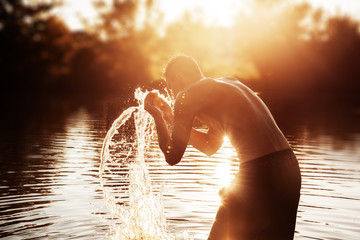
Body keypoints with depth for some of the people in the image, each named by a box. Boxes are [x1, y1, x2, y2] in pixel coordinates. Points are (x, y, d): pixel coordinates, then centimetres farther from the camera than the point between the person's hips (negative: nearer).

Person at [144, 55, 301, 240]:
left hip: (260, 174, -9)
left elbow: (172, 157, -2)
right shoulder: (230, 82, 23)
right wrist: (171, 118, 30)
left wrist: (157, 116, 11)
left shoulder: (188, 95, -3)